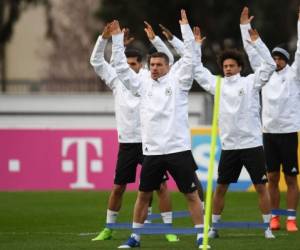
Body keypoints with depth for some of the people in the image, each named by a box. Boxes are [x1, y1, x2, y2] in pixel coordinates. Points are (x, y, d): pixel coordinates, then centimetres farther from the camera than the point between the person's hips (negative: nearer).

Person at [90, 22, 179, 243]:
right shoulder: (117, 80, 7)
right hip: (127, 142, 3)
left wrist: (154, 38, -18)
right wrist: (104, 38, -8)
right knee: (118, 187, 8)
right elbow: (96, 61, 5)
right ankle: (109, 228, 21)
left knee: (161, 186, -7)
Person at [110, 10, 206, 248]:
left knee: (191, 194, -2)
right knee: (143, 195, 10)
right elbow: (122, 67, 11)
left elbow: (190, 58, -8)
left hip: (178, 149, -4)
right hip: (152, 151, 4)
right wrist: (117, 38, 5)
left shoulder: (178, 81, 1)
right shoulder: (143, 84, 10)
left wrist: (185, 26, -12)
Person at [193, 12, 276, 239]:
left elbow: (270, 65, -12)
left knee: (261, 186, -1)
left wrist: (256, 42, -18)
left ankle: (268, 227, 5)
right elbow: (197, 70, 14)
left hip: (252, 144, -3)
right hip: (229, 146, 3)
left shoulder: (251, 82, -2)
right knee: (220, 188, 7)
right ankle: (214, 227, 16)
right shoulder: (217, 84, 8)